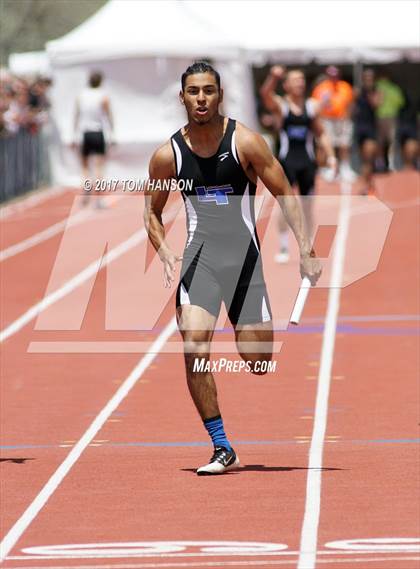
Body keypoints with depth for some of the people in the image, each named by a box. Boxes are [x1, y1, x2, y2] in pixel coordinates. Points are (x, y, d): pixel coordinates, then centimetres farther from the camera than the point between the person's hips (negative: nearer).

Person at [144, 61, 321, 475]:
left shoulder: (245, 142, -5)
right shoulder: (168, 154, 0)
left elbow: (285, 194, -1)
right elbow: (152, 212, 13)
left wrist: (306, 248, -10)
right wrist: (165, 253, -4)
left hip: (243, 254, -1)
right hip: (200, 254, 1)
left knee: (258, 361, 1)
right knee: (195, 350, -19)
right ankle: (222, 449, -10)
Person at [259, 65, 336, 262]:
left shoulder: (312, 107, 7)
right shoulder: (280, 105, -3)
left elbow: (321, 134, 13)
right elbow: (265, 94, -24)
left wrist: (330, 155, 3)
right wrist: (273, 77, -43)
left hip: (307, 160, 3)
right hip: (287, 160, -3)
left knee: (307, 207, 7)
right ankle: (283, 248, 4)